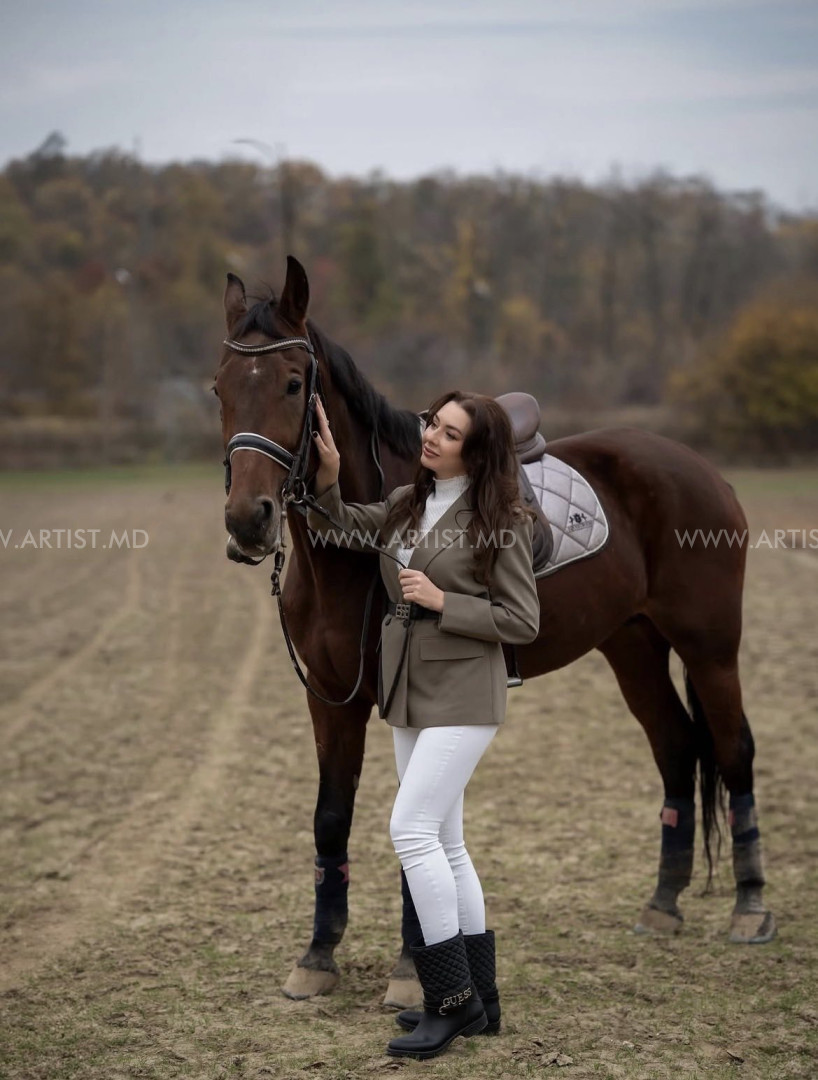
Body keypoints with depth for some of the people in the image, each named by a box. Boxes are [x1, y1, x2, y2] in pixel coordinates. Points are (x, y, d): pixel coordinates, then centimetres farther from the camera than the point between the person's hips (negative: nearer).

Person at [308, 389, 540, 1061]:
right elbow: (338, 527, 18)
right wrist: (327, 475, 0)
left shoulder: (500, 522, -12)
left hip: (462, 697, -8)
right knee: (445, 844, 11)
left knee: (412, 831, -14)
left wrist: (442, 601, -18)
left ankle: (453, 999, -5)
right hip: (410, 695, 8)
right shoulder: (406, 505, 8)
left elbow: (522, 622, -12)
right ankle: (478, 1001, 20)